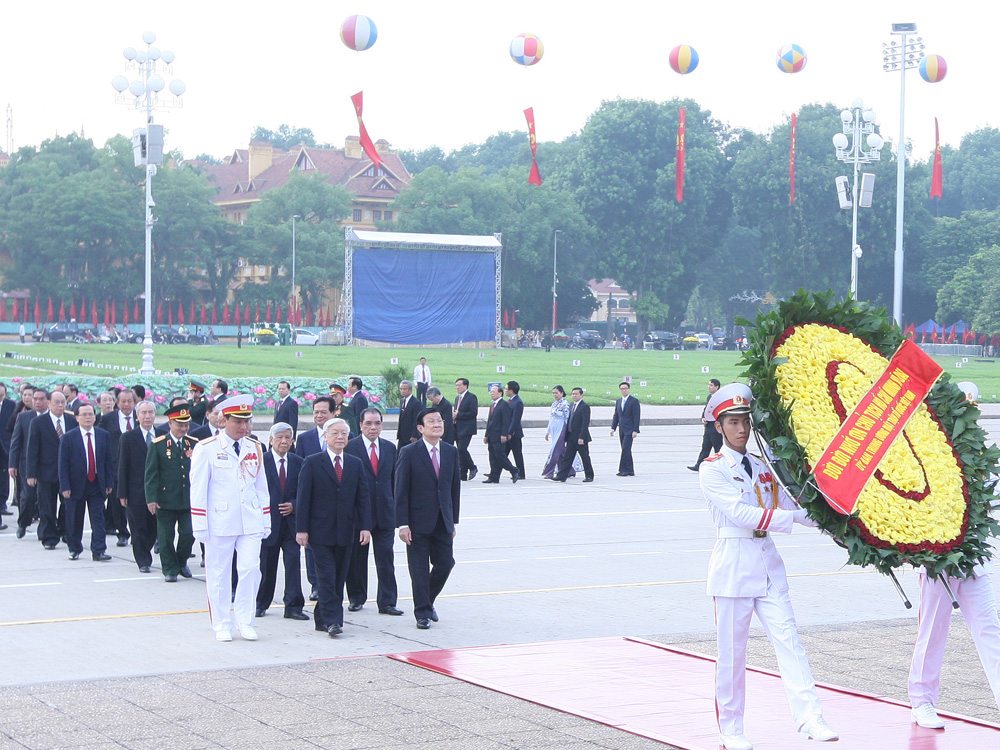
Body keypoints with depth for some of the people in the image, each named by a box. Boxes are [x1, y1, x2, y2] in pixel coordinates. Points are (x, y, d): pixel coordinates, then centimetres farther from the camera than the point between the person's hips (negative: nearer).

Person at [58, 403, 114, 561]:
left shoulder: (104, 436, 5)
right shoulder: (68, 438, -3)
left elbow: (108, 461, 7)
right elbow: (63, 464, -4)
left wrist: (109, 483, 1)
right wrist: (65, 486, -11)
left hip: (97, 484, 2)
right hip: (76, 485, -2)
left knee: (98, 518, -3)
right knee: (74, 520, 7)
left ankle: (99, 551, -2)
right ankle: (74, 549, 22)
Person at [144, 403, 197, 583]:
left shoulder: (194, 444, 6)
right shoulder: (157, 445, -3)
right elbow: (150, 474, -4)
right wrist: (151, 499, -10)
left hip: (189, 499, 2)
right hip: (165, 500, -2)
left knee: (189, 534, 0)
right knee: (166, 537, 4)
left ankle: (182, 562, 26)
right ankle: (170, 569, 17)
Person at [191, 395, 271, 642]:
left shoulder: (255, 448, 10)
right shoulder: (206, 449, -4)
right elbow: (198, 489, -3)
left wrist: (265, 521, 12)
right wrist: (200, 526, -7)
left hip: (250, 523, 3)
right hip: (219, 524, -3)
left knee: (251, 570, -5)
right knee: (219, 575, 4)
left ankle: (244, 621, 9)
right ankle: (222, 625, 15)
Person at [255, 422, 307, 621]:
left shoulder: (298, 462, 7)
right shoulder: (261, 461, -2)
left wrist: (294, 505, -7)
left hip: (291, 520, 2)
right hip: (268, 521, -2)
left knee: (293, 562, -4)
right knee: (266, 565, 7)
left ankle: (293, 606, 1)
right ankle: (260, 604, 22)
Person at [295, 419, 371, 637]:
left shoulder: (356, 464, 10)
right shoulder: (312, 463, -1)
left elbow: (362, 497, 9)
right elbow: (303, 498, -4)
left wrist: (365, 526, 0)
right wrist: (301, 529, -10)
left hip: (345, 532, 4)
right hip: (321, 531, -4)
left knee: (339, 577, 6)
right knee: (326, 576, -9)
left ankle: (323, 618, 16)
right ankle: (331, 620, -9)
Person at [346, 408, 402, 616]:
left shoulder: (390, 448, 10)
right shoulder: (350, 447, -4)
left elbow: (394, 479, 14)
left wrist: (395, 507, 8)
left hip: (384, 513, 3)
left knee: (386, 560, -1)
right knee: (356, 559, 8)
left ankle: (387, 602, 2)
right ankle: (356, 598, 22)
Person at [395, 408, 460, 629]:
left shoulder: (451, 452, 7)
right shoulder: (409, 453, -7)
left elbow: (455, 487, 11)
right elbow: (400, 491, -8)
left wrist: (454, 520, 9)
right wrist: (403, 524, -13)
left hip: (443, 522, 4)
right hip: (418, 522, -4)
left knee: (445, 564, 5)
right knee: (419, 569, 1)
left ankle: (427, 601, 29)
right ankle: (422, 613, 12)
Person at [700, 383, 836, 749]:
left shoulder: (762, 467, 15)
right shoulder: (712, 470, -6)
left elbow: (789, 505, 12)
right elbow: (740, 513, -17)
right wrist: (790, 518, -23)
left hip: (768, 562, 5)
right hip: (733, 564, -5)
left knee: (787, 639, -4)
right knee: (732, 650, 1)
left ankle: (810, 719, -9)